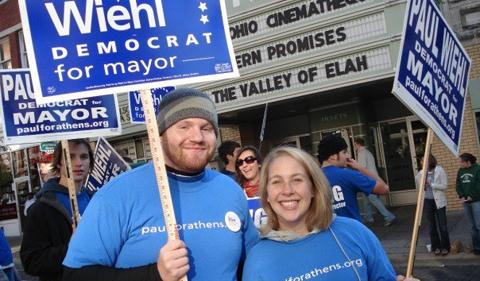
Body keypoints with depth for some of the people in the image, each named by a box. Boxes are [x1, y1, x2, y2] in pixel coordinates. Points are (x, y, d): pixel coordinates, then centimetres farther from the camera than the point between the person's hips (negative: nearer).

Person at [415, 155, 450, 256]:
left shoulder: (439, 170, -8)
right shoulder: (421, 173, 2)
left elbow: (444, 185, -14)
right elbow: (419, 186, 18)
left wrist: (431, 184, -20)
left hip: (439, 201, -3)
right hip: (427, 201, 3)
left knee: (442, 225, 1)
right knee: (432, 225, 10)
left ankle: (445, 247, 13)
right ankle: (436, 247, 19)